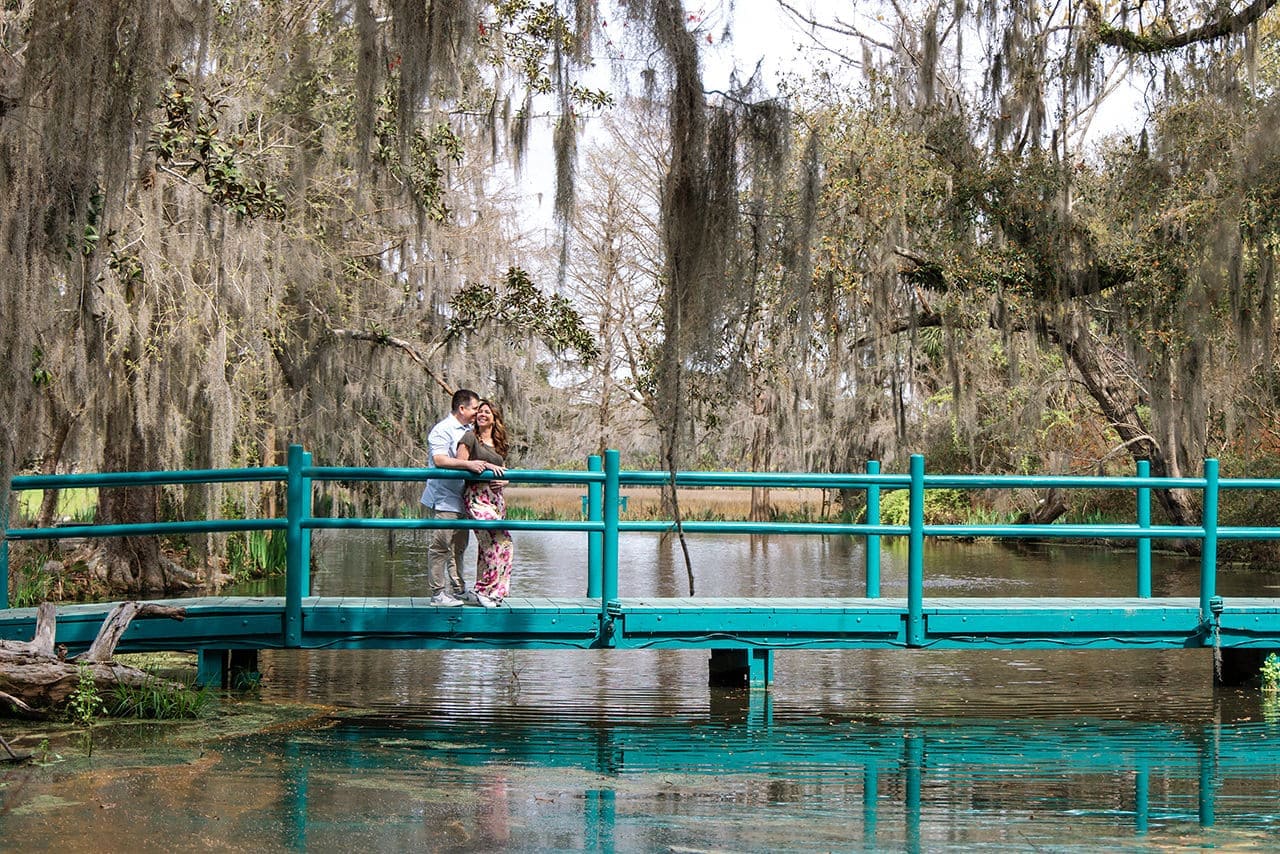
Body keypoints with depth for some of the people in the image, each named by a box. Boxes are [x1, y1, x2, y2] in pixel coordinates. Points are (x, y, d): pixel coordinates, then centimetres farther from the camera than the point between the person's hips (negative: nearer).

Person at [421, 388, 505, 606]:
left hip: (462, 498, 9)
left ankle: (457, 589, 22)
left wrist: (489, 466, 4)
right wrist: (468, 464, -29)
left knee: (459, 545, 14)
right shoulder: (443, 430, -9)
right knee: (441, 545, -8)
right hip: (444, 498, -9)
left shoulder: (469, 431, 18)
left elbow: (477, 458, 25)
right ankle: (438, 593, -5)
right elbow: (439, 459, -22)